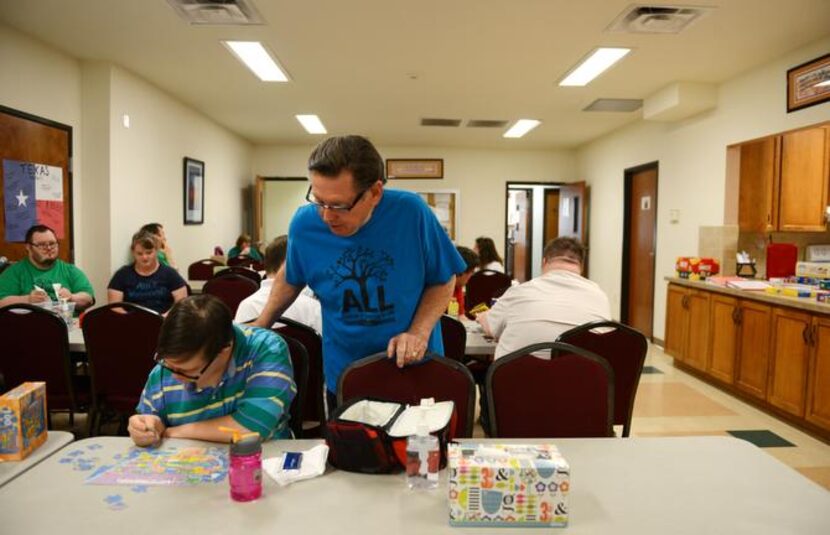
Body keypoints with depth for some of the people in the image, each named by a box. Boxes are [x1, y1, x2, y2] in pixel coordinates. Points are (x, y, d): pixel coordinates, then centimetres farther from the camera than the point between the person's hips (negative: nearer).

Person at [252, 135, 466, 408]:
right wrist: (261, 325, 9)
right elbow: (291, 278, 10)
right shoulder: (304, 223, -11)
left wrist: (419, 333, -19)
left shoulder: (410, 212, -19)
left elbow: (443, 280, -6)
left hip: (416, 369, -1)